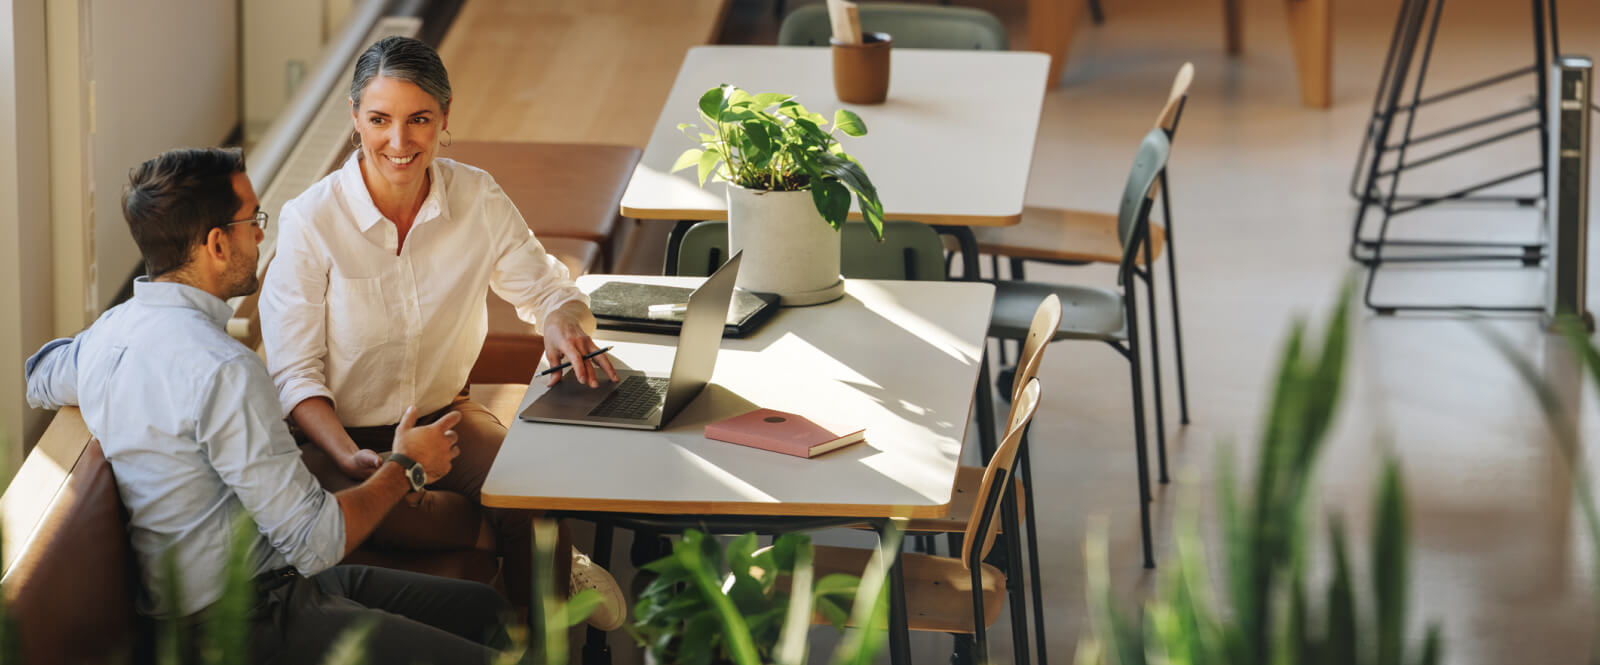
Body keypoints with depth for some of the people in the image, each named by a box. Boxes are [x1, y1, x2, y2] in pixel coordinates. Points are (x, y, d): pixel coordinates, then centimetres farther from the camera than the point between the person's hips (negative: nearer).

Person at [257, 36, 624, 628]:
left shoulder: (477, 198, -6)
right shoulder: (310, 222, -16)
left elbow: (544, 287, 8)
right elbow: (294, 373, -12)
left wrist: (562, 322, -18)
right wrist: (350, 458, -29)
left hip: (443, 416, 3)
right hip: (339, 435, -3)